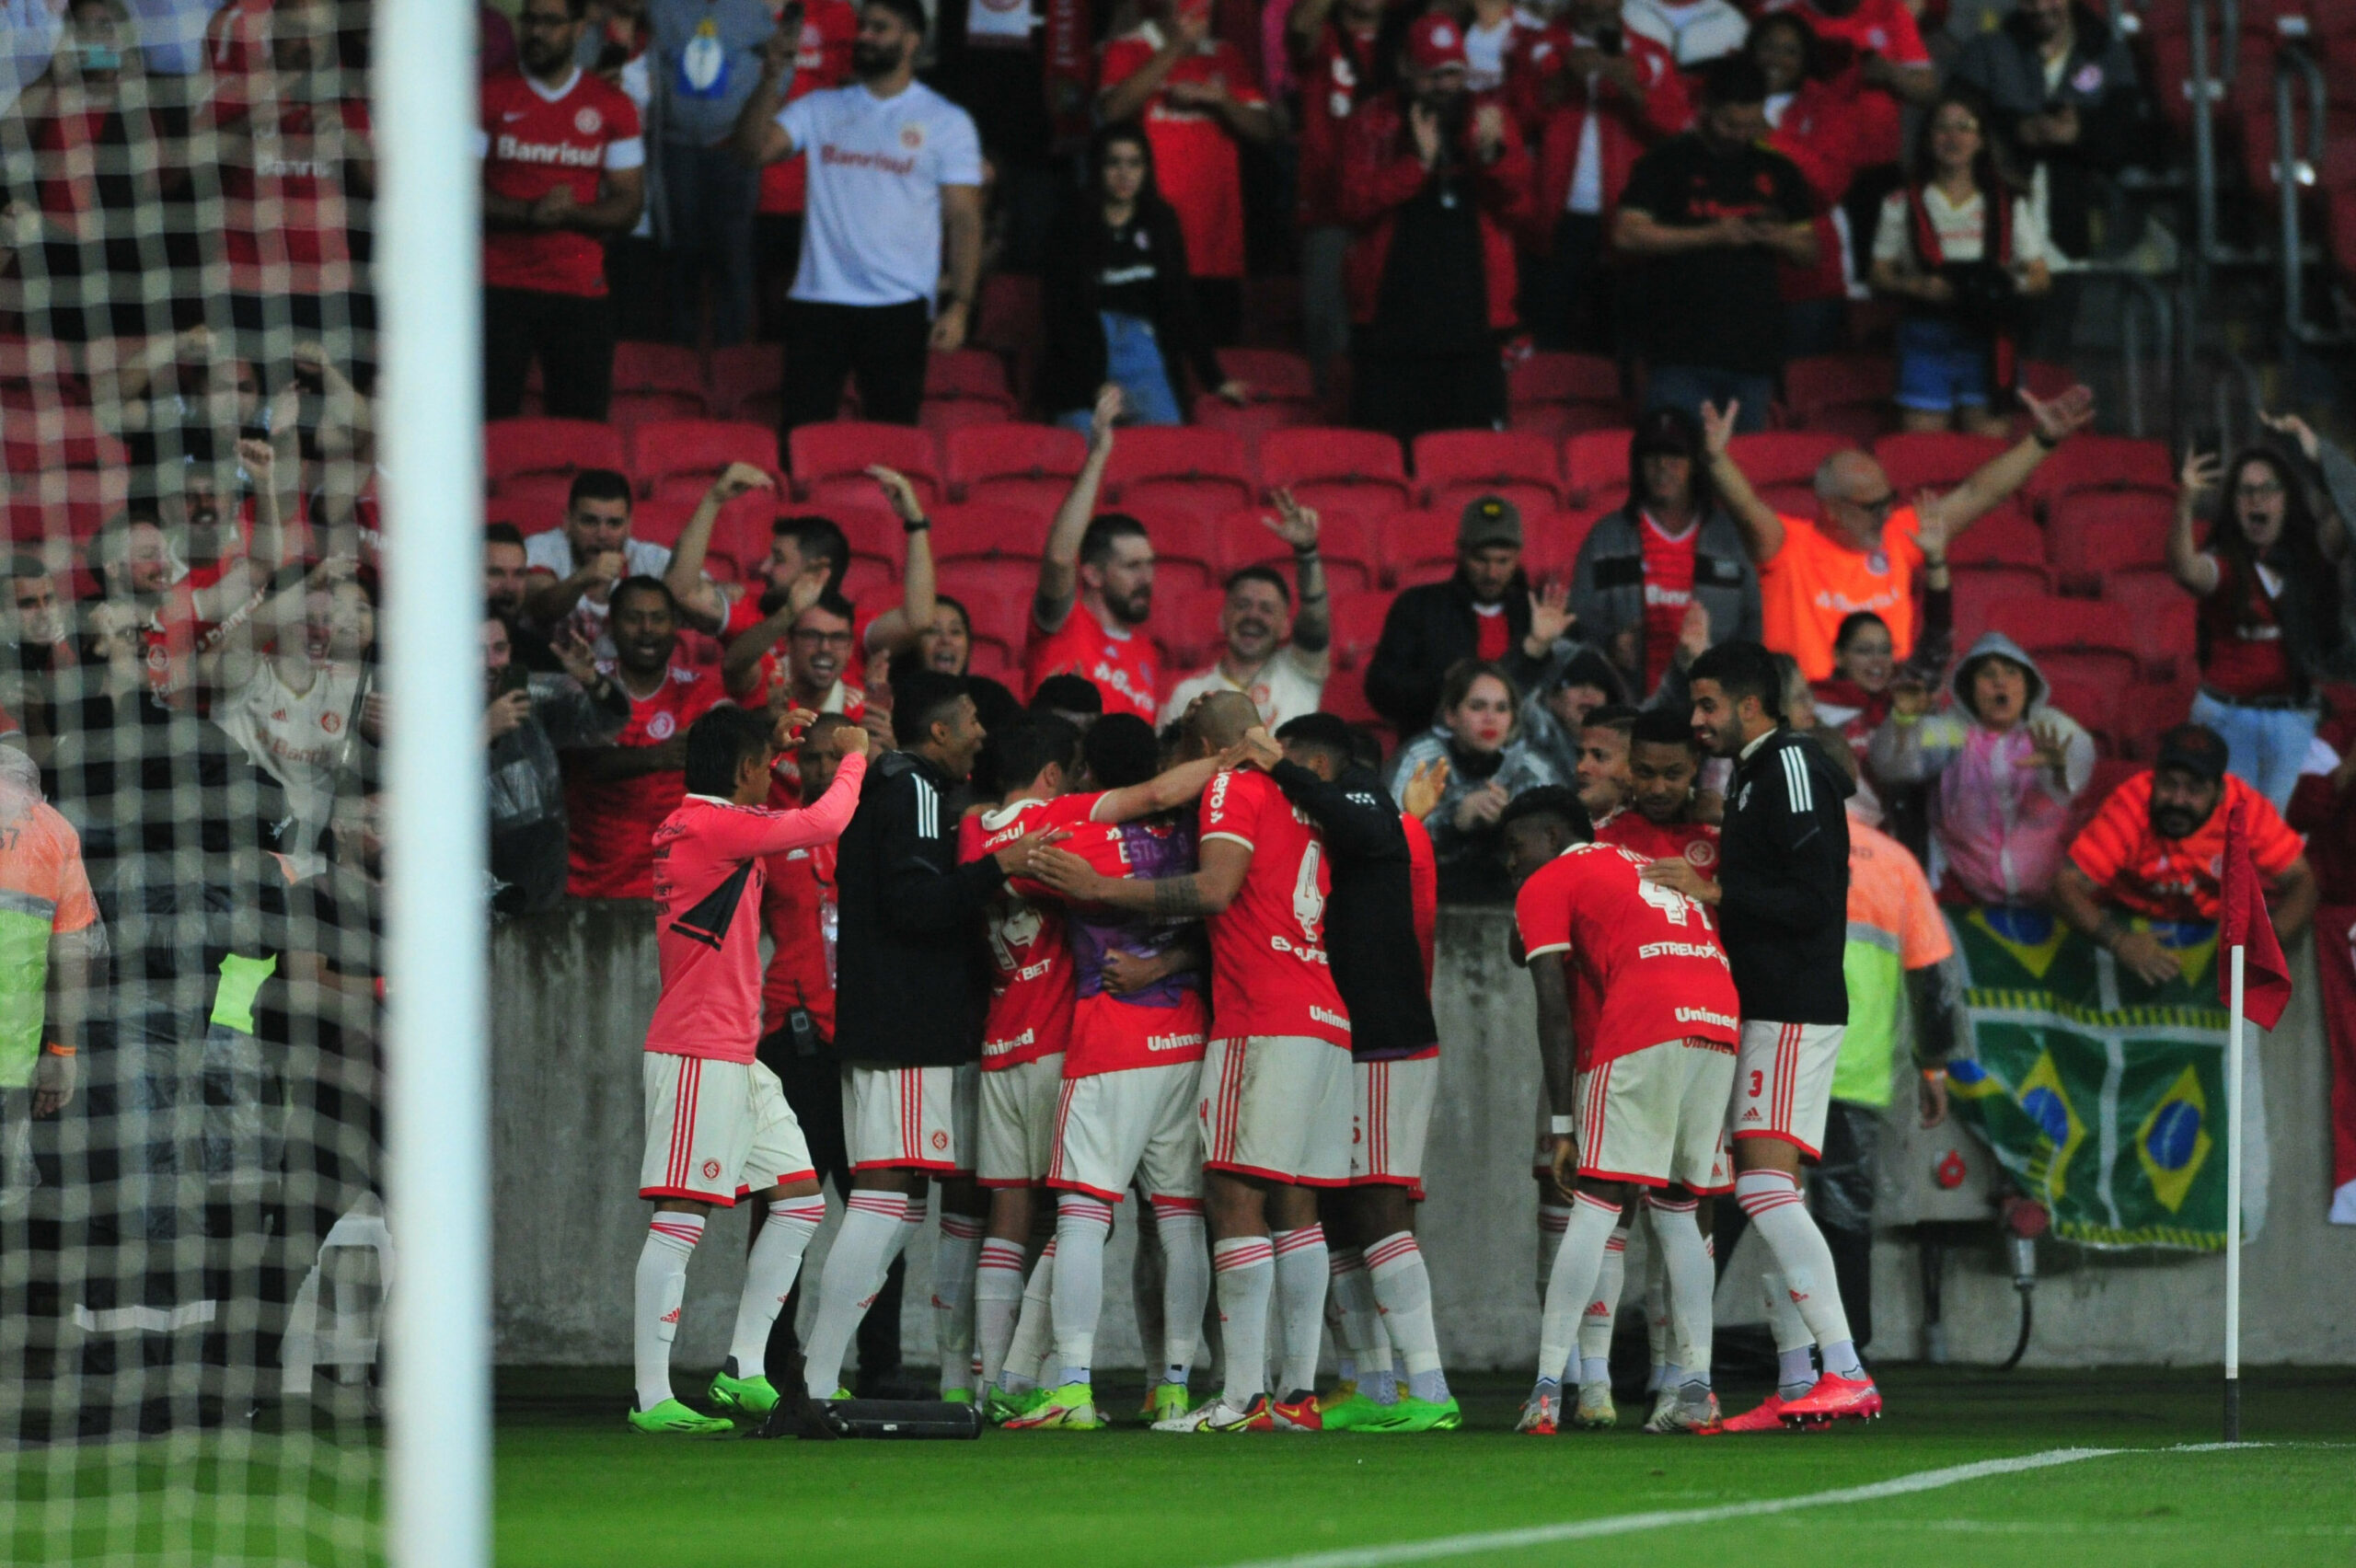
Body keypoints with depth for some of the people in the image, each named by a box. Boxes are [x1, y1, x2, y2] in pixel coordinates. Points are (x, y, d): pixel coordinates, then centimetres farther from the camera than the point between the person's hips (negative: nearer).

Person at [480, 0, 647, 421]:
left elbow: (628, 208, 5)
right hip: (501, 287, -1)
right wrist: (529, 213, -15)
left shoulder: (612, 106, 8)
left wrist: (570, 213, -14)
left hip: (581, 292, 1)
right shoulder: (491, 98, 5)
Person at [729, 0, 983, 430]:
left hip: (899, 308, -2)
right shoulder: (822, 109, 12)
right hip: (818, 299, 2)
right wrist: (772, 79, -13)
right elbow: (754, 147, 0)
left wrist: (960, 306, -8)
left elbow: (964, 219, 1)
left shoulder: (946, 121, 4)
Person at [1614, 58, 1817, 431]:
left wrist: (1777, 238, -4)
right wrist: (1711, 235, -13)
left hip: (1755, 353, 4)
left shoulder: (1777, 172, 16)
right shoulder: (1668, 163, 2)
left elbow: (1809, 252, 20)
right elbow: (1627, 235, -7)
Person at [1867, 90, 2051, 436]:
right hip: (1926, 337, 0)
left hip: (1986, 341, 0)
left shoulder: (2011, 205, 12)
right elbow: (1880, 276, 7)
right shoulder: (1903, 204, 12)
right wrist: (1918, 286, -12)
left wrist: (2014, 282, -14)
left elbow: (2041, 277, 8)